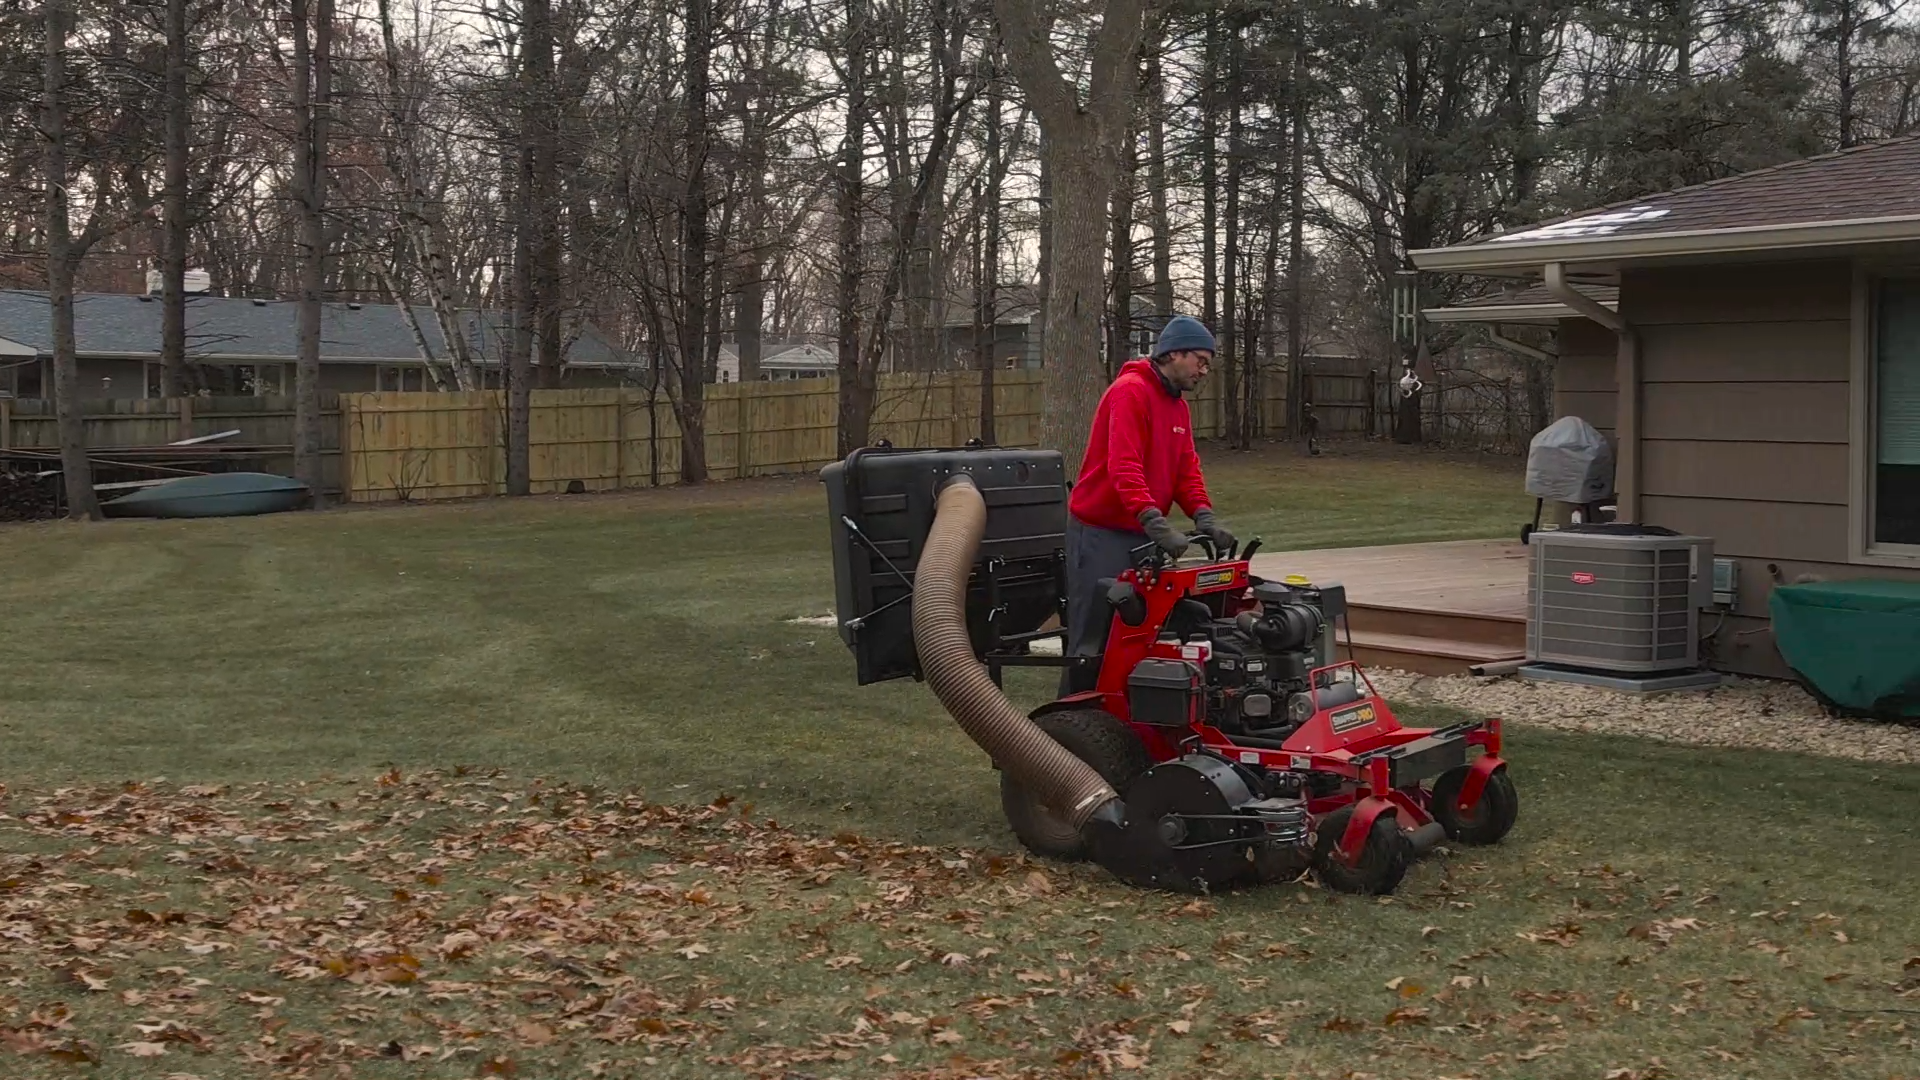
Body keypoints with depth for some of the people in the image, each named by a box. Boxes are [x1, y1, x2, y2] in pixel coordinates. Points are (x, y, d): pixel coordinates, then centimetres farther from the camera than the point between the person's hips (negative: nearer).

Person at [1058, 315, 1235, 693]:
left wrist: (1204, 517, -9)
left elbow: (1186, 469, 9)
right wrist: (1156, 522, -36)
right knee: (1093, 635, -4)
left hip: (1140, 534, 9)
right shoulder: (1130, 391, -16)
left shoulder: (1178, 405, 15)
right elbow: (1123, 466, -27)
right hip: (1101, 532, -9)